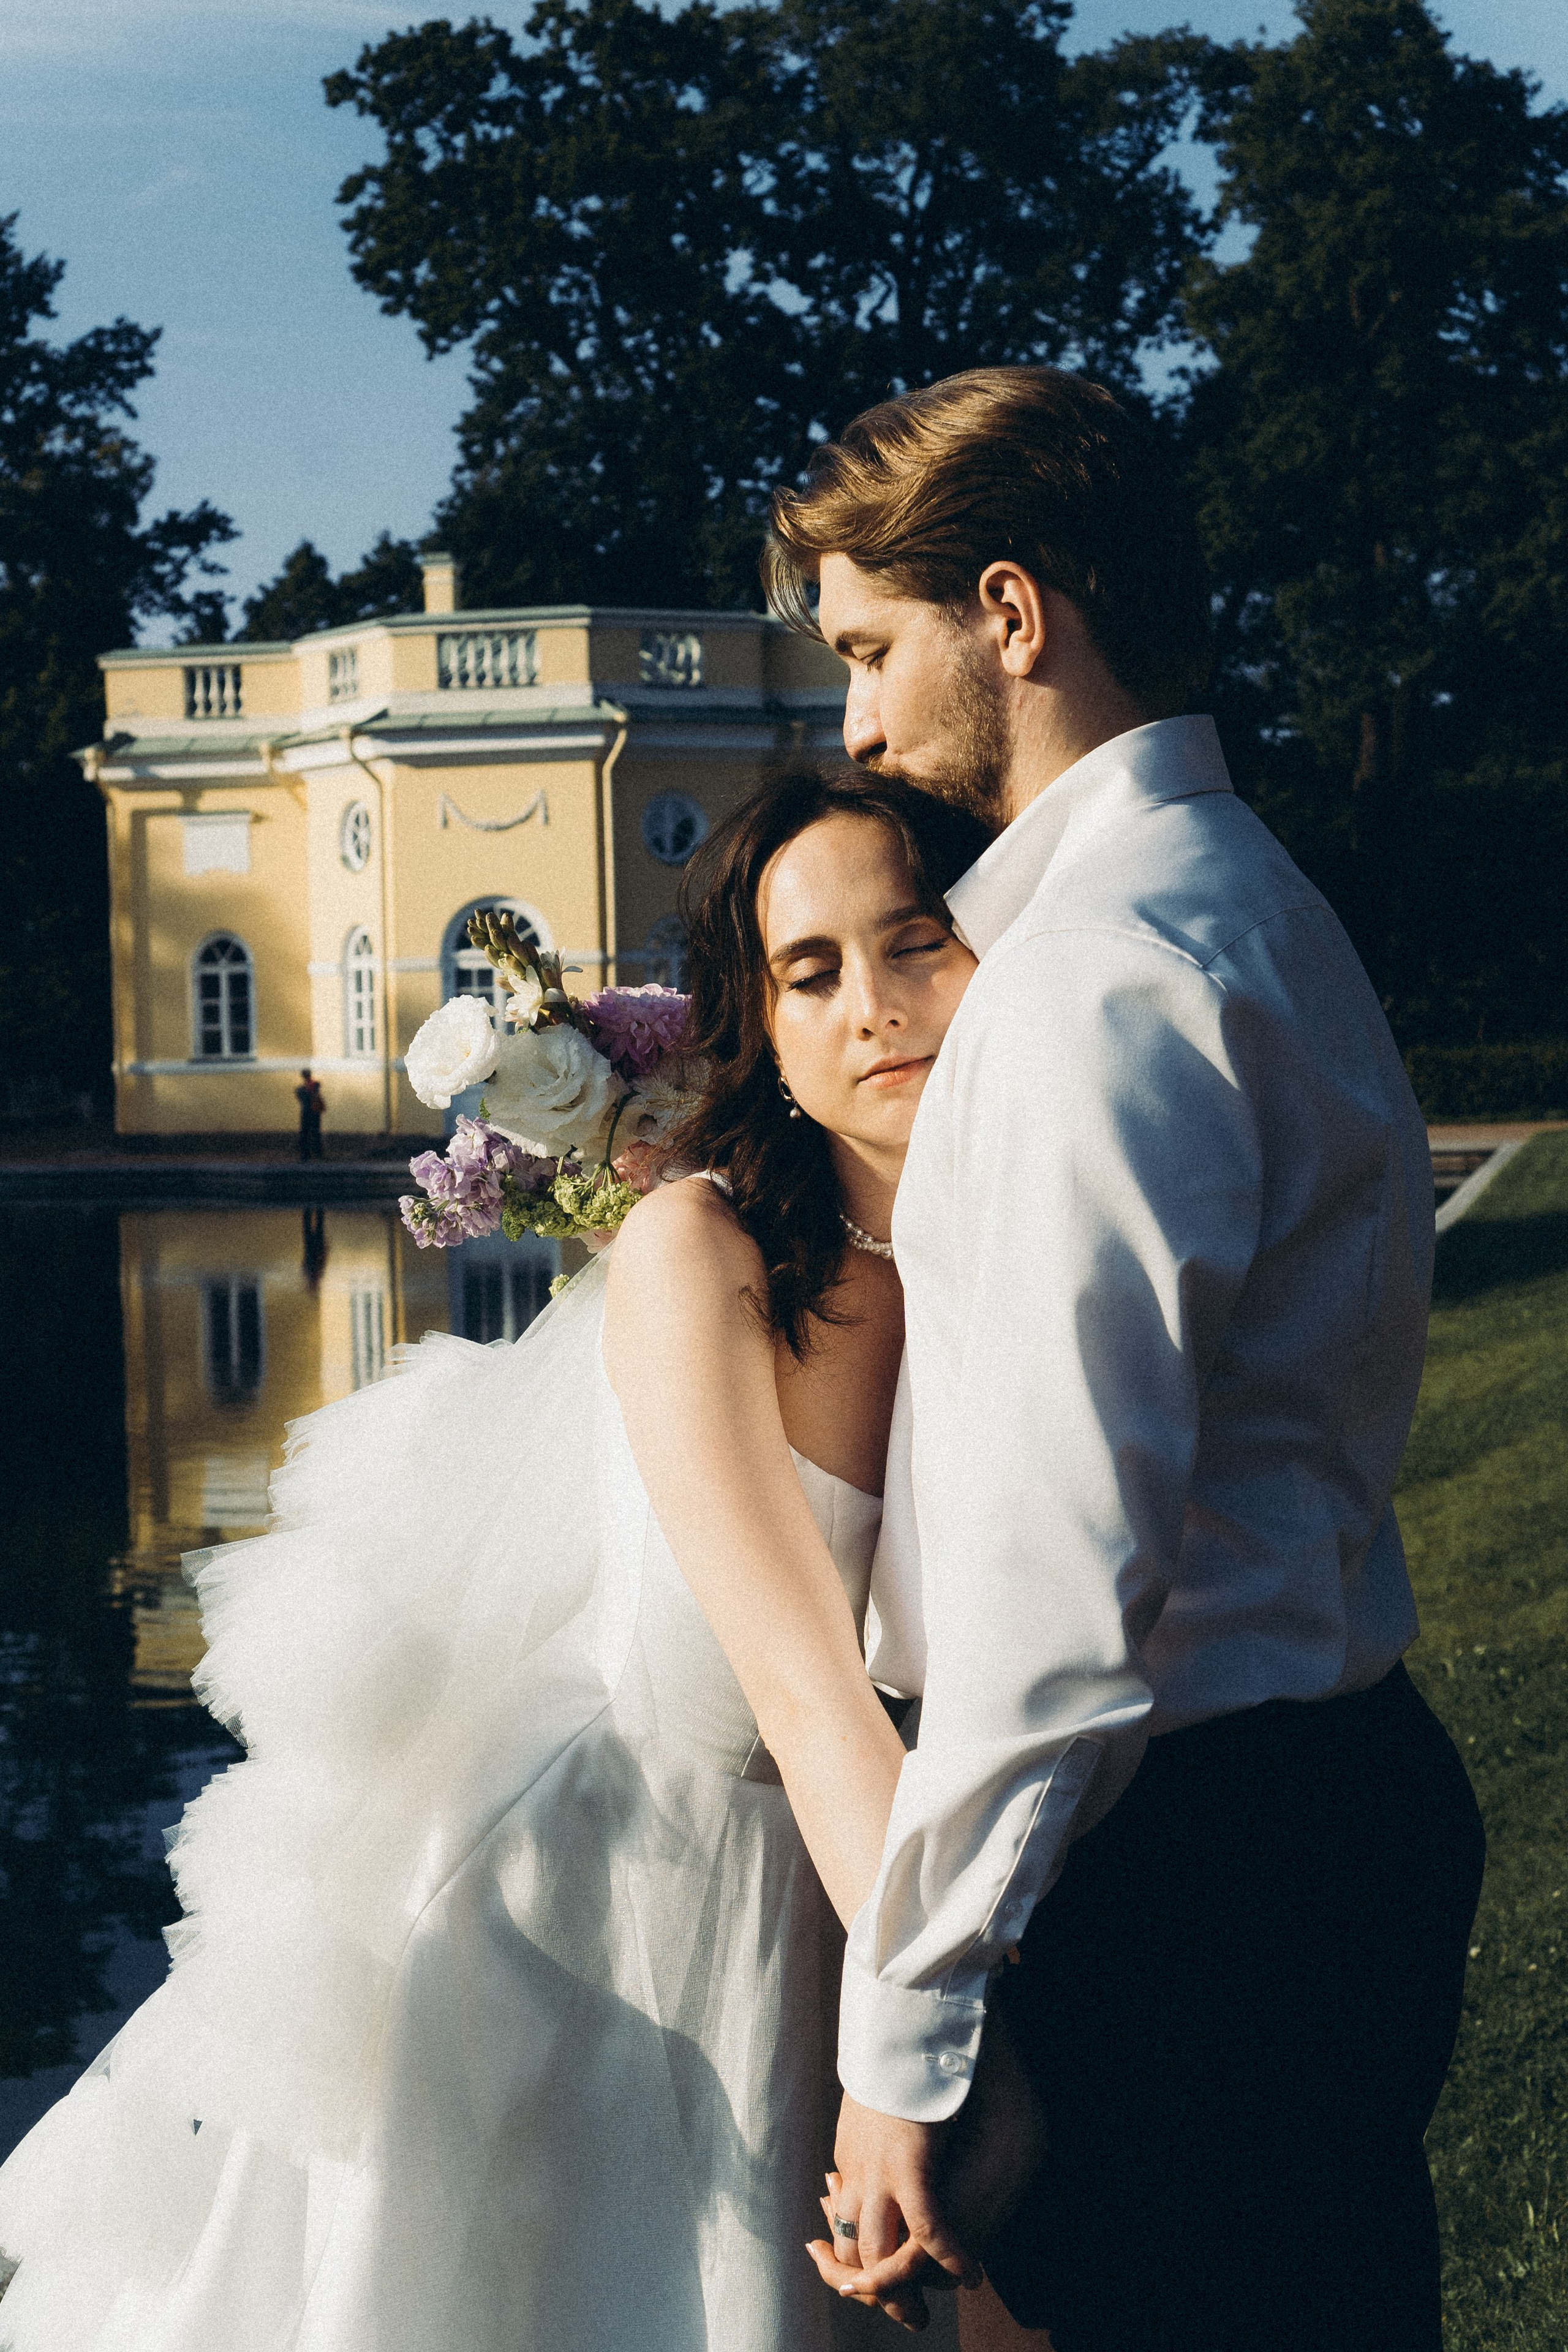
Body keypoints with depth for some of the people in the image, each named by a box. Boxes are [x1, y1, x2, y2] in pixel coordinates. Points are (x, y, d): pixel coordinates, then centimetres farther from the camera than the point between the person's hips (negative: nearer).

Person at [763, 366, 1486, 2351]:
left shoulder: (1099, 974, -18)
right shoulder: (1249, 909, 16)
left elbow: (1062, 1574, -23)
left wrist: (903, 2033, -20)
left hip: (1175, 1869, -10)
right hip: (1326, 1793, 10)